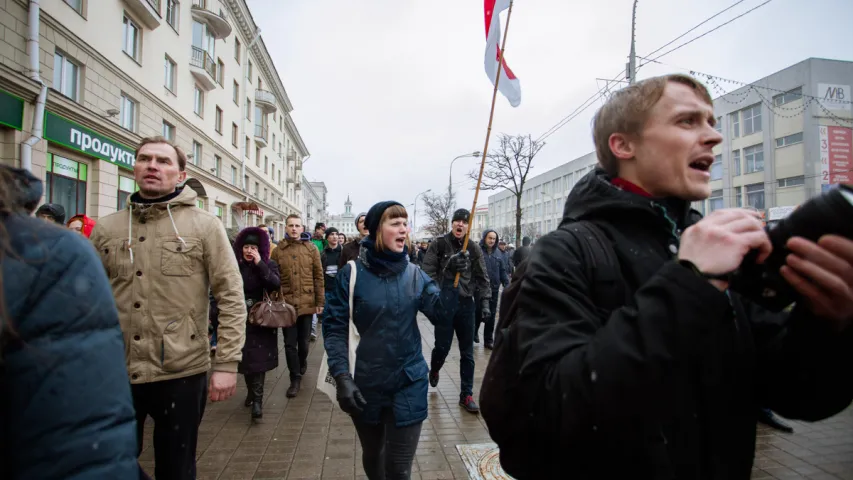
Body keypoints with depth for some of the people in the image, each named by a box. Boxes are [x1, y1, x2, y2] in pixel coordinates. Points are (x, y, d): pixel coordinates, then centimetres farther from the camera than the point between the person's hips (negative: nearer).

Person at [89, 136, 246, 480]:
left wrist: (226, 364, -11)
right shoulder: (105, 229, 6)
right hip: (115, 373, 3)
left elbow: (231, 299, -7)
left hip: (181, 374, -2)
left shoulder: (205, 226, -4)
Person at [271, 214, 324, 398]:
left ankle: (302, 362, 43)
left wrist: (320, 301, -2)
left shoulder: (311, 249, 1)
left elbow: (318, 276, 1)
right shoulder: (278, 250, 1)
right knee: (290, 344, 4)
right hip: (286, 303, 0)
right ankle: (295, 379, 17)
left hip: (307, 303, 0)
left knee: (303, 341, 14)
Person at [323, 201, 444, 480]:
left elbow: (441, 314, -10)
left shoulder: (415, 274, -3)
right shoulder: (352, 273, -10)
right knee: (372, 456, 23)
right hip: (366, 385, 0)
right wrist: (341, 377, -19)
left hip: (409, 384, 1)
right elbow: (334, 328, -10)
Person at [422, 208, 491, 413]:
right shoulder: (438, 244, -1)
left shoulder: (474, 248, 5)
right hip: (443, 302, -2)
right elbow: (428, 272, -6)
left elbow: (482, 277, 6)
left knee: (467, 352, 7)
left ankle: (466, 395, 20)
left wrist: (484, 302, -3)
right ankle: (434, 370, 38)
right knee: (442, 346, 3)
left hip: (466, 303, 3)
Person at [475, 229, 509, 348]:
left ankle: (488, 340, 20)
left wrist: (507, 285, 4)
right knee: (479, 313, 7)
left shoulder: (498, 253, 7)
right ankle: (474, 332, 34)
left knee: (491, 315, 9)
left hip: (494, 289, 4)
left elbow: (502, 271, 10)